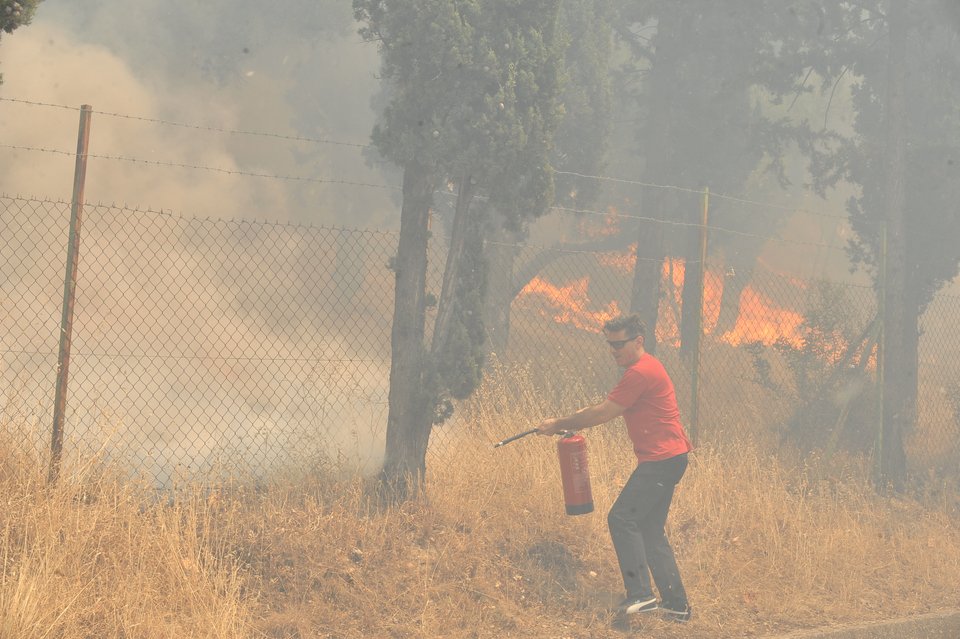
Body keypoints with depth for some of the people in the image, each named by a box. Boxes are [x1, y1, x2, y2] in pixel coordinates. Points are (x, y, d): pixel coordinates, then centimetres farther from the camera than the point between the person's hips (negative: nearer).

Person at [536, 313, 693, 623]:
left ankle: (640, 595, -18)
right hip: (667, 458, 11)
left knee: (622, 519, -12)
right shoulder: (646, 368, 19)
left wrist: (560, 424, -4)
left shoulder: (640, 372, -15)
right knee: (650, 531, 12)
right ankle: (676, 605, 12)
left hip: (661, 459, -11)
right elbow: (607, 408, 21)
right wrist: (565, 422, 11)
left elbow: (603, 414, -14)